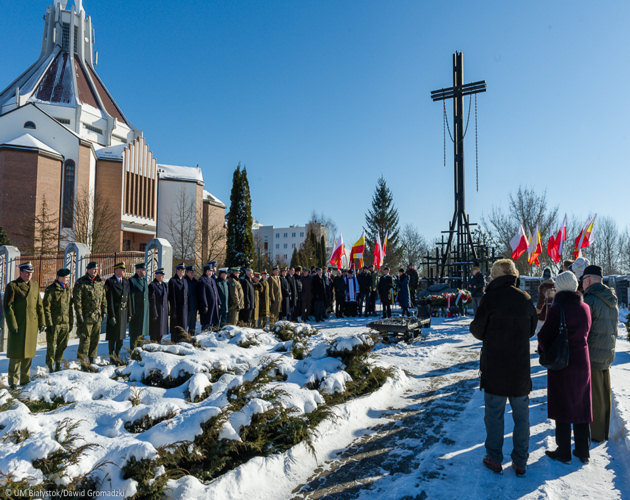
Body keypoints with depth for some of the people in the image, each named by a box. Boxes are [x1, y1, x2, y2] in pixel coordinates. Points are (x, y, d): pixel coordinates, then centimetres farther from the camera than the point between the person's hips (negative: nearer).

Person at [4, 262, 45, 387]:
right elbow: (8, 307, -8)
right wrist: (12, 325, -13)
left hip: (32, 325, 5)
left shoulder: (35, 285, 12)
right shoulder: (12, 286, -5)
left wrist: (41, 322, 11)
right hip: (18, 325, -5)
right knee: (16, 354, 0)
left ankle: (25, 380, 23)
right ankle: (13, 382, 12)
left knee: (28, 353, 11)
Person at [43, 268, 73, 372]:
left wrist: (71, 322, 13)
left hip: (65, 323, 5)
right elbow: (46, 307, -10)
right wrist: (49, 324, -14)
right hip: (54, 323, -5)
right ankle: (50, 366, 15)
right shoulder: (51, 289, -8)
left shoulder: (67, 288, 11)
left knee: (63, 345, 11)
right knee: (51, 346, 2)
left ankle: (58, 364, 26)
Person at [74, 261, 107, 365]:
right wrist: (79, 314, -13)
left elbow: (103, 298, 20)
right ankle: (81, 360, 6)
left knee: (95, 338, 11)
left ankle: (92, 359, 23)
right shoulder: (81, 282, -5)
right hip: (86, 316, -6)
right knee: (85, 339, -4)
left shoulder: (100, 283, 13)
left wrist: (104, 311, 15)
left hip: (97, 317, 6)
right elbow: (77, 299, -9)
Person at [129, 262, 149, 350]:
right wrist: (132, 311, -18)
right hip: (136, 311, -7)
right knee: (134, 333, -2)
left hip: (144, 311, 7)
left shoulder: (144, 281, 13)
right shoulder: (132, 280, -10)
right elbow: (130, 296, -14)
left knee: (142, 332, 12)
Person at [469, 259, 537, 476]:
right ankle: (520, 462, 23)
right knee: (521, 416, 14)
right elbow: (531, 329, 10)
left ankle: (494, 459, 19)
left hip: (494, 367, -3)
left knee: (494, 414, 9)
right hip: (520, 368, 3)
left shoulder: (490, 298, -13)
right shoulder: (525, 299, -1)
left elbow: (478, 330, -8)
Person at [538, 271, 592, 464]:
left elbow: (544, 336, -16)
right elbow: (584, 333, 11)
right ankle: (583, 451, 26)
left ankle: (563, 452, 16)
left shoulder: (556, 309, -17)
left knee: (563, 407, 6)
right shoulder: (585, 307, 1)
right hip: (582, 361, 5)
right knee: (580, 405, 15)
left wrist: (543, 348, 3)